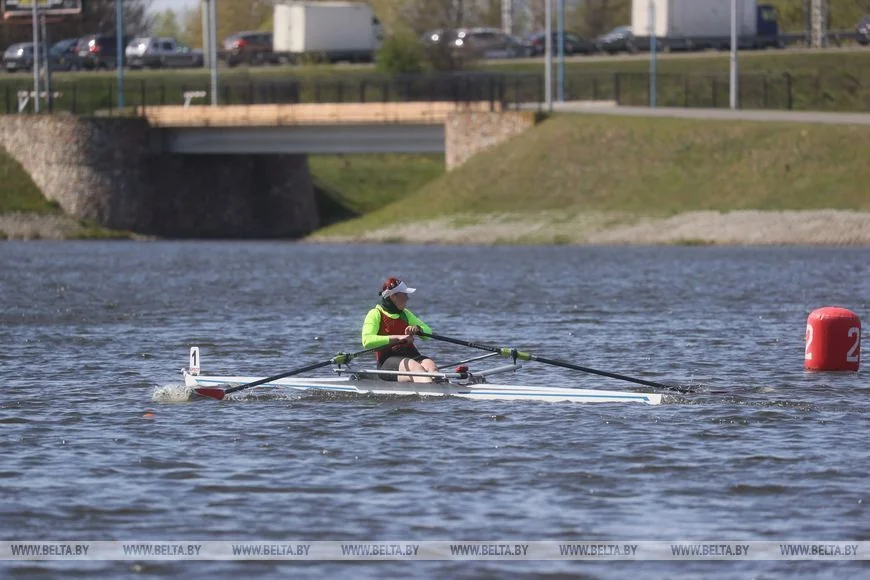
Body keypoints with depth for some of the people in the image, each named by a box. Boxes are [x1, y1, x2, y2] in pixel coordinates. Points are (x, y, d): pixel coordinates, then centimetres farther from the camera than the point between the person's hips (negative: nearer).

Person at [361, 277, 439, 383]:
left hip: (411, 356, 6)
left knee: (431, 365, -28)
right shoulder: (375, 314, 1)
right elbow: (367, 341, -15)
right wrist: (398, 338, -21)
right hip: (388, 362, -6)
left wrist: (417, 329, -4)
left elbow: (428, 331, 22)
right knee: (415, 367, -36)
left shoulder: (405, 314, 22)